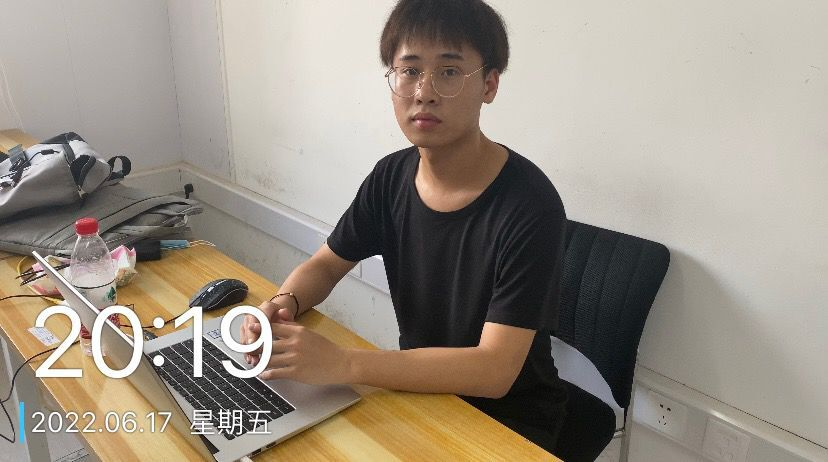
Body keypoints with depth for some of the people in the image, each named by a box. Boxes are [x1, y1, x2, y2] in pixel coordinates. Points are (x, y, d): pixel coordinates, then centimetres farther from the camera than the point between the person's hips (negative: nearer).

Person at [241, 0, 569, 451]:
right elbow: (325, 265, 5)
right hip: (419, 388, 5)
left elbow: (492, 371, -29)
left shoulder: (529, 205, -26)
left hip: (507, 416, -4)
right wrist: (284, 304, -17)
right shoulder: (391, 177, -7)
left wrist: (341, 364, -37)